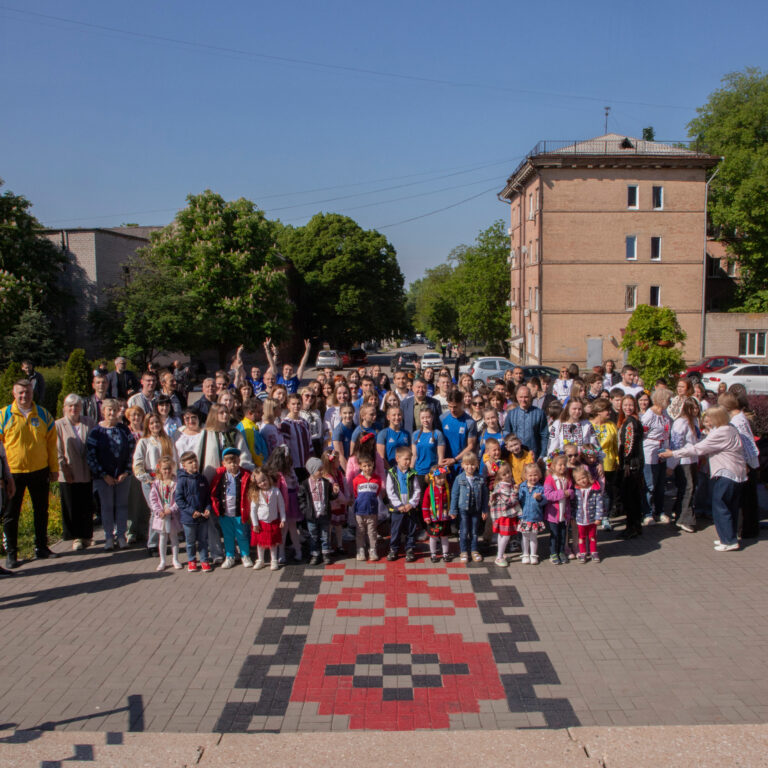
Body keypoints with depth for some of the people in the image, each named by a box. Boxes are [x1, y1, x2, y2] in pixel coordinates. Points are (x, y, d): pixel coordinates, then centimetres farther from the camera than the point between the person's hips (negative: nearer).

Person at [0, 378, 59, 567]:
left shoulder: (43, 414, 4)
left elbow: (51, 443, 8)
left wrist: (54, 468, 6)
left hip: (40, 471, 3)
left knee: (41, 511, 13)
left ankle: (41, 547, 26)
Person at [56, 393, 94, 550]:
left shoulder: (89, 425, 6)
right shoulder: (58, 425, 1)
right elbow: (58, 451, -2)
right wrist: (64, 469, -8)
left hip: (86, 474, 2)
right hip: (68, 475, -1)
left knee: (87, 506, 7)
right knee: (71, 507, 4)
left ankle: (86, 535, 20)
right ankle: (76, 537, 15)